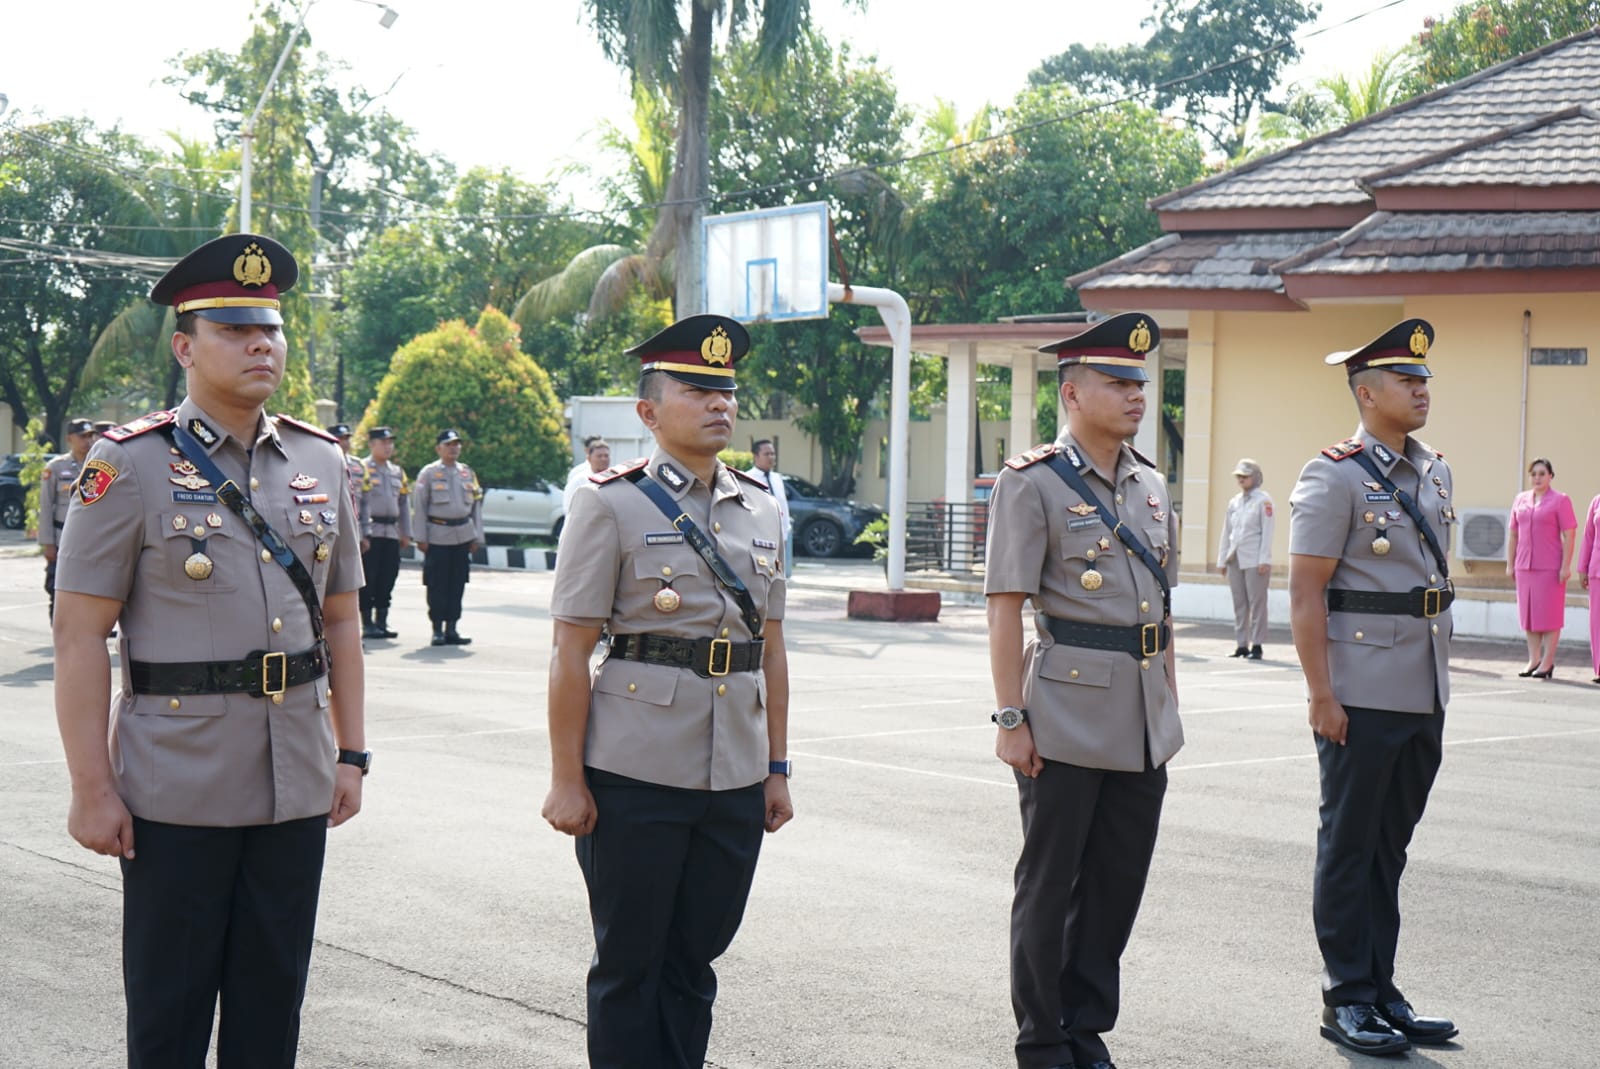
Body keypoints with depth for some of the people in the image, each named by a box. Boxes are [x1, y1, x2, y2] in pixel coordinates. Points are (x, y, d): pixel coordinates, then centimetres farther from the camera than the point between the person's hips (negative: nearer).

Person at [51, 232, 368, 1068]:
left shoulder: (319, 461, 9)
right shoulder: (129, 465, -7)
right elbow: (79, 635, -8)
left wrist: (350, 752, 10)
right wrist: (92, 789, -12)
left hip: (297, 785, 4)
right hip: (176, 793, -4)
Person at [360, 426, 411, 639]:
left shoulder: (398, 472, 16)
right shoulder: (362, 469, -4)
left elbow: (404, 504, 20)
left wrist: (406, 533, 14)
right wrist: (362, 535, -15)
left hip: (392, 533, 6)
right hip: (370, 533, -6)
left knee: (388, 579, 7)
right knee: (368, 579, -4)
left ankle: (382, 622, 13)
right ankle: (367, 624, 0)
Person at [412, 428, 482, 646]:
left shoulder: (468, 473, 13)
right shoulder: (428, 473, 0)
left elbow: (476, 506, 16)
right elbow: (419, 507, -2)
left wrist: (477, 536, 10)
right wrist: (421, 538, -8)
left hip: (463, 536, 4)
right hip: (438, 536, -4)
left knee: (457, 584, 5)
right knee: (437, 585, -2)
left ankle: (451, 629, 11)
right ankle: (437, 630, 4)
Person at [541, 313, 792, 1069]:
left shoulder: (759, 509, 12)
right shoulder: (612, 505, -4)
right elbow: (570, 652, -7)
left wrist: (777, 767, 12)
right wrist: (566, 780, -10)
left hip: (735, 781, 5)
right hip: (635, 779, -4)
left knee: (693, 960, 11)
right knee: (630, 965, 5)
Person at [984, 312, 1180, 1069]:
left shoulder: (1150, 487, 13)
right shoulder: (1033, 483, -7)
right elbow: (1005, 607, -11)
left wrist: (1168, 708, 16)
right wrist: (1010, 718, -15)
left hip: (1142, 722, 6)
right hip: (1067, 717, -6)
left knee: (1119, 884, 10)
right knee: (1050, 886, 4)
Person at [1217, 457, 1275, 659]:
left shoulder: (1263, 500, -3)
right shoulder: (1234, 502, 15)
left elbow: (1267, 531, -7)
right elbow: (1226, 532, 19)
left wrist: (1264, 560, -13)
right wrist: (1222, 559, 16)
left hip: (1254, 560, -6)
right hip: (1235, 559, 6)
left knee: (1256, 603, -4)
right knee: (1239, 604, 7)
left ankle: (1256, 645, -2)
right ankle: (1242, 645, 11)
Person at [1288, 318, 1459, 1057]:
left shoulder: (1433, 473, 13)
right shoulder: (1335, 477, -10)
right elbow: (1305, 595, -13)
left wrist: (1439, 684, 17)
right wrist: (1321, 696, -17)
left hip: (1424, 697, 7)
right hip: (1362, 697, -7)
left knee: (1390, 845, 13)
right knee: (1350, 846, 2)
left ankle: (1380, 991, 21)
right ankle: (1347, 1001, 10)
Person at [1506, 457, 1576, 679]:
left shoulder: (1560, 500, -2)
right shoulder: (1521, 500, 12)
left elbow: (1569, 536, -6)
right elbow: (1513, 534, 16)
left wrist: (1566, 566, -13)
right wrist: (1510, 563, 12)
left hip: (1550, 568, -5)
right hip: (1525, 567, 5)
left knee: (1549, 615, -2)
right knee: (1528, 614, 7)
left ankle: (1547, 662, 2)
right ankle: (1533, 660, 15)